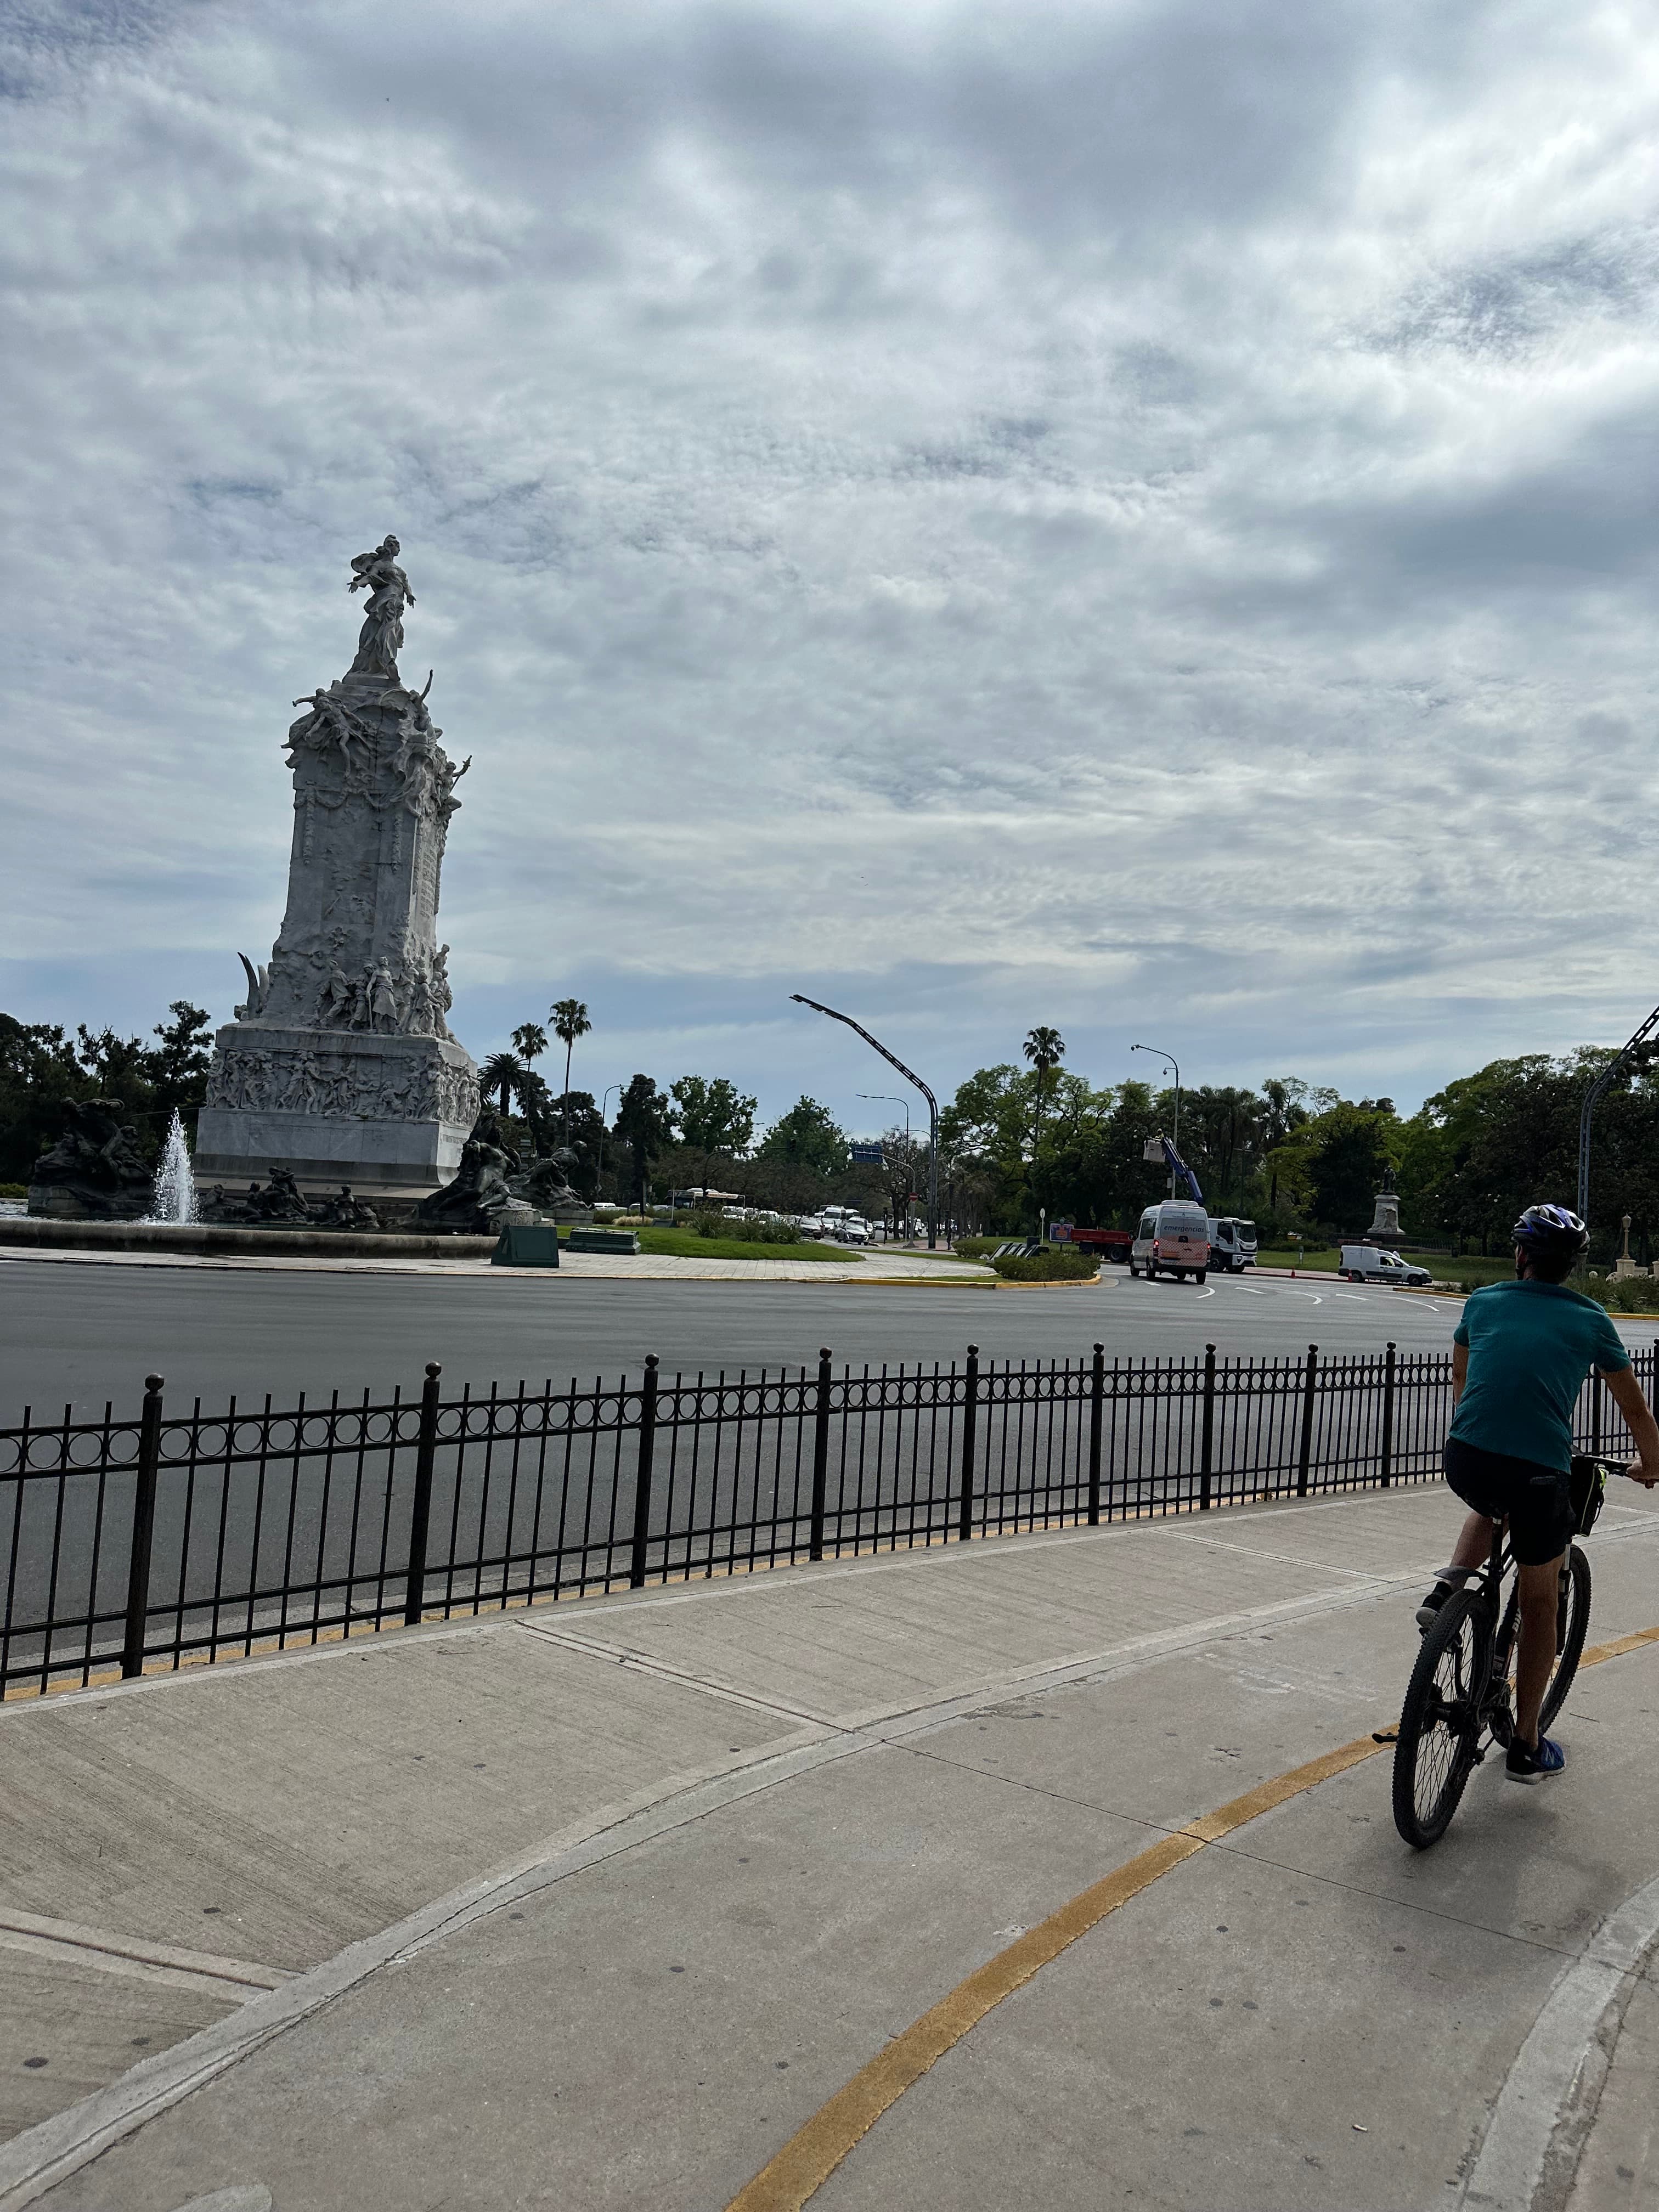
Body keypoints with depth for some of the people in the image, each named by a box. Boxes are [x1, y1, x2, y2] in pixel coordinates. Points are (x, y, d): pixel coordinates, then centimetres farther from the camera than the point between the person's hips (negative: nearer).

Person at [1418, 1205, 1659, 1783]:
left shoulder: (1483, 1301, 12)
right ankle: (1526, 1747, 24)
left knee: (1492, 1506, 39)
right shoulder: (1590, 1320, 7)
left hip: (1465, 1462, 2)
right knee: (1540, 1605, 17)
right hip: (1539, 1475, -2)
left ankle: (1446, 1590, 15)